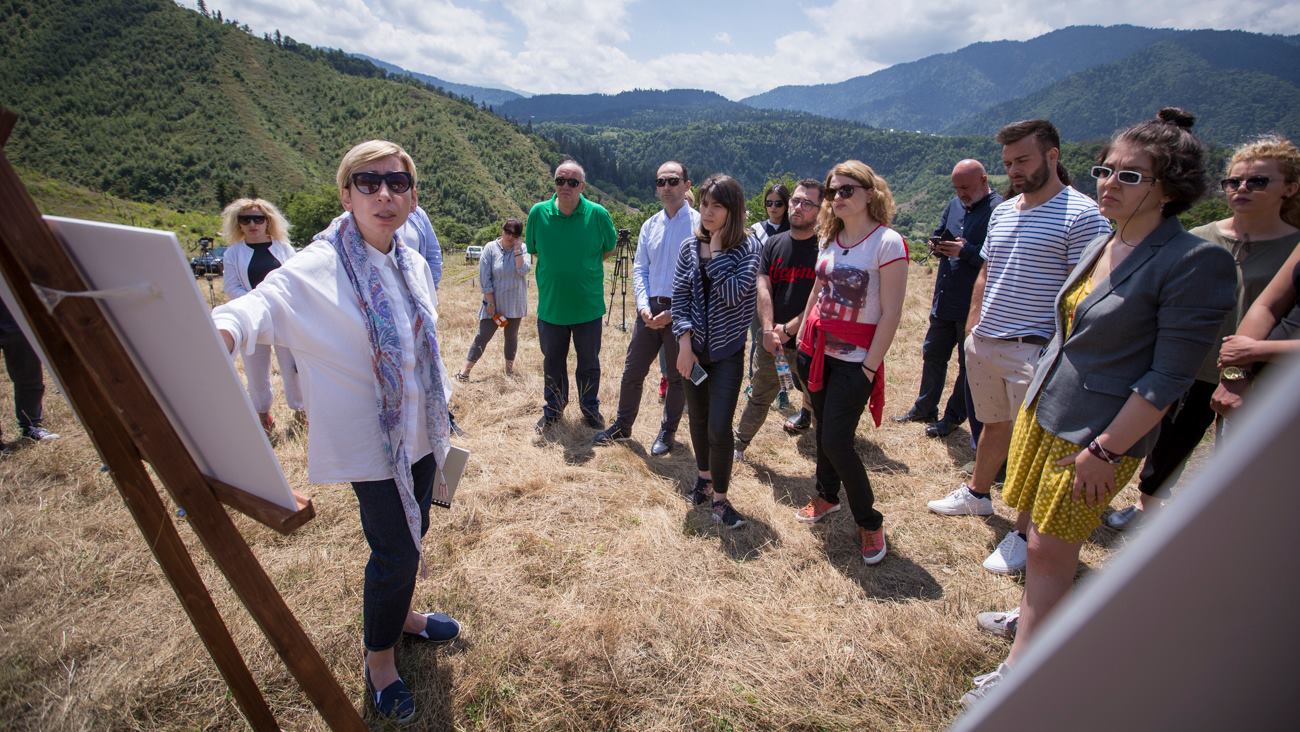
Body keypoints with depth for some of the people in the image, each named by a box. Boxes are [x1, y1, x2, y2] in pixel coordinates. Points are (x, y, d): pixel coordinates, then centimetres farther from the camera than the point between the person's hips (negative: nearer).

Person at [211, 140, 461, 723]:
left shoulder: (414, 265, 4)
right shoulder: (318, 269, -16)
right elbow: (264, 304, -30)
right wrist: (222, 332, -52)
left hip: (420, 434, 7)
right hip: (371, 442, -6)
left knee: (413, 534, 21)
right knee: (395, 550, 2)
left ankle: (399, 614, 48)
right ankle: (379, 657, 30)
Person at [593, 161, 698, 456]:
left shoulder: (699, 224, -7)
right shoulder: (650, 225, 9)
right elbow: (639, 269, 10)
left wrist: (674, 312, -14)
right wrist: (644, 306, -6)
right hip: (650, 310, 5)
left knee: (677, 376, 10)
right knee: (632, 371, 11)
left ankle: (668, 431, 27)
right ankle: (623, 425, 28)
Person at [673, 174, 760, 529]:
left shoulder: (747, 247, -8)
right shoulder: (689, 247, 2)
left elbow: (733, 295, -22)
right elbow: (679, 298, -1)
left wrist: (716, 252, -18)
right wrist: (684, 343, -11)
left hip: (728, 351, -3)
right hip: (693, 349, 4)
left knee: (719, 427, -7)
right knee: (698, 418, 15)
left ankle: (720, 499, 12)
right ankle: (704, 476, 38)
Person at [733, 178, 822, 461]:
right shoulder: (774, 243, 6)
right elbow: (763, 288, -3)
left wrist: (787, 330, -16)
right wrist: (768, 330, -15)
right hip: (771, 339, 4)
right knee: (760, 395, 15)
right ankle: (739, 443, 27)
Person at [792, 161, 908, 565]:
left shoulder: (887, 242, -13)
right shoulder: (830, 238, 7)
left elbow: (891, 313, -15)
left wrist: (868, 368, -15)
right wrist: (802, 336, 13)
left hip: (854, 360, -6)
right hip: (816, 350, 6)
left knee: (836, 441, -7)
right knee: (824, 429, 16)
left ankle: (869, 521, 15)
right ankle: (827, 495, 37)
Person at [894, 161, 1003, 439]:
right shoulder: (955, 204, 8)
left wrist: (965, 251, -25)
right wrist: (939, 245, -1)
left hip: (973, 305, -8)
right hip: (944, 299, 8)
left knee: (968, 364, 8)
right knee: (932, 354, 17)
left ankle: (953, 418, 22)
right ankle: (924, 408, 33)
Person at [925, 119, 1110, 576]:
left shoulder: (1081, 215, -10)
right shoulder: (1002, 213, 11)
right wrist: (971, 329, 11)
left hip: (1033, 350, -6)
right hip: (983, 344, 7)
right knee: (994, 424, 22)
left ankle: (1023, 534, 18)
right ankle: (977, 494, 40)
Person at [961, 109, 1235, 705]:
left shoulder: (1194, 262, -17)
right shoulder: (1102, 243, 6)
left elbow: (1169, 377, -18)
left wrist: (1105, 450, -18)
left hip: (1096, 431, -7)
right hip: (1043, 409, 7)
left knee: (1048, 550, 3)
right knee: (1043, 536, 20)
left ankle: (1017, 671, 19)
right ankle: (1041, 615, 42)